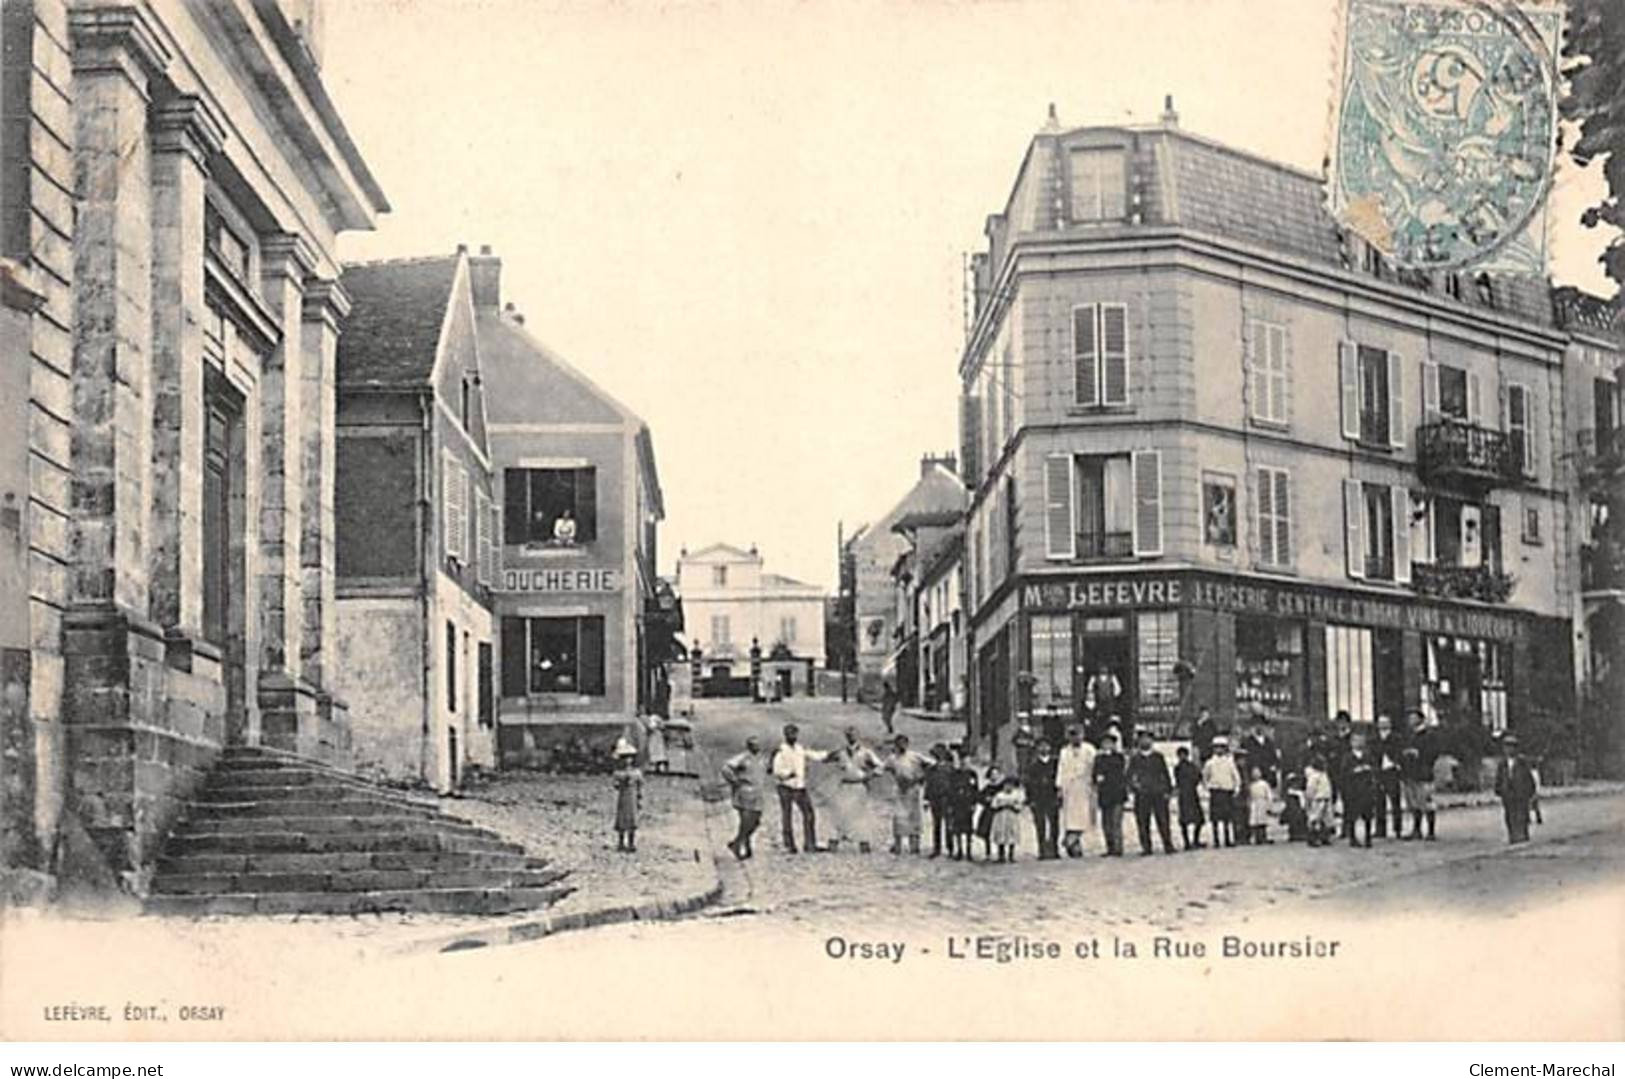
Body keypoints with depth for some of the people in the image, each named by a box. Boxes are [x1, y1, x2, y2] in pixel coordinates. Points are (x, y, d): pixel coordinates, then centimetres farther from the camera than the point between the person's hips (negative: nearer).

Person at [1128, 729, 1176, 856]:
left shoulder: (1158, 757, 11)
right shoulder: (1135, 759, 9)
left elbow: (1166, 774, 12)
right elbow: (1129, 776, 10)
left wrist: (1168, 790, 5)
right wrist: (1134, 785, -8)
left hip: (1159, 794, 0)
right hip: (1142, 795, 0)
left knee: (1163, 821, -5)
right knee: (1142, 823, -3)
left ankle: (1168, 846, 0)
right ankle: (1146, 848, 3)